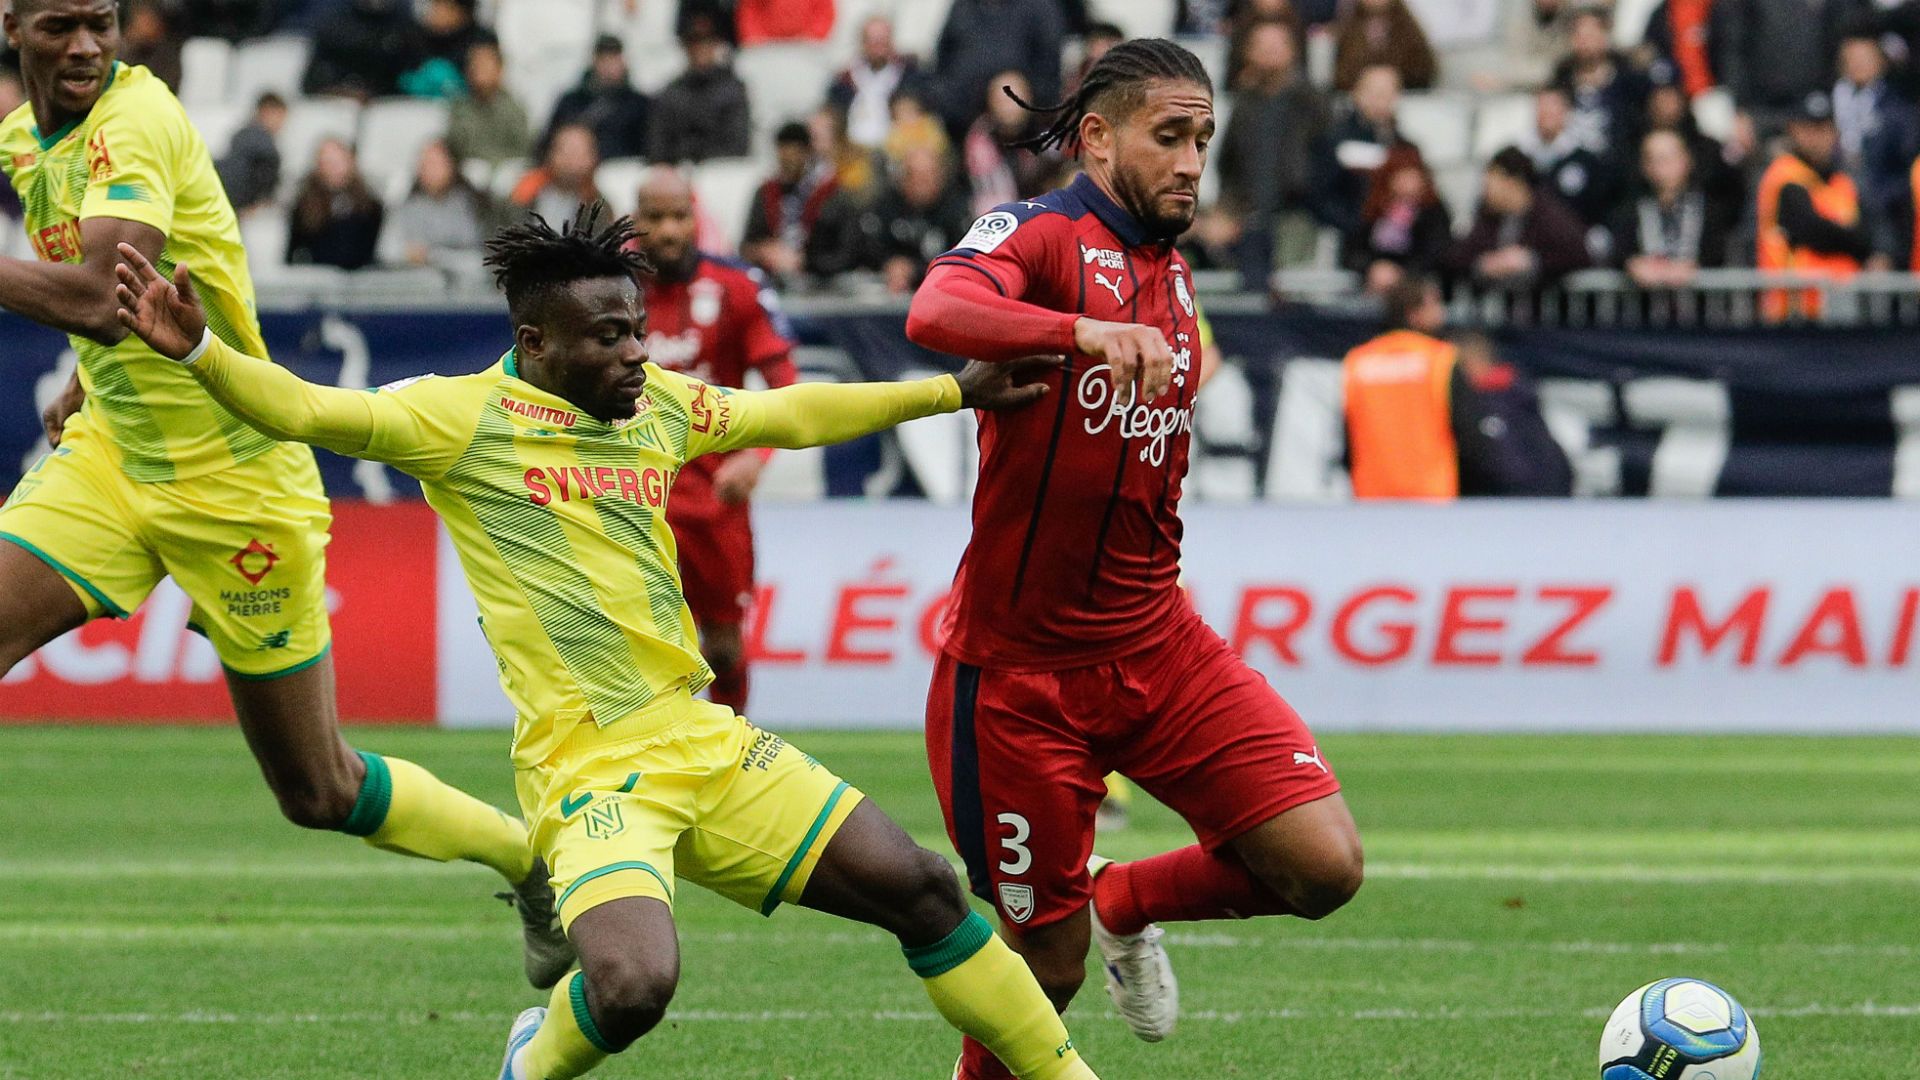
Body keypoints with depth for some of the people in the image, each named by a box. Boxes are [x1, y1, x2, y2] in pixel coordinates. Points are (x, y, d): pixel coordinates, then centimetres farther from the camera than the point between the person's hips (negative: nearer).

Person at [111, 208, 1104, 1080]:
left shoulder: (657, 404, 11)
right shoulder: (463, 416, -7)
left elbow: (791, 414, 27)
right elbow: (305, 411, -17)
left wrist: (957, 391, 30)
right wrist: (195, 350, -35)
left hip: (703, 741, 7)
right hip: (586, 764, -7)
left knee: (920, 890, 6)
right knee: (633, 984, -29)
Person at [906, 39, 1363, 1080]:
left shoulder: (1174, 278, 14)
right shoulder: (1040, 235, -9)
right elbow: (935, 314, -33)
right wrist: (1089, 331, -47)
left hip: (1155, 645, 6)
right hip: (1019, 666, -6)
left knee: (1323, 866, -10)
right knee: (1047, 967, 0)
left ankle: (1125, 903, 17)